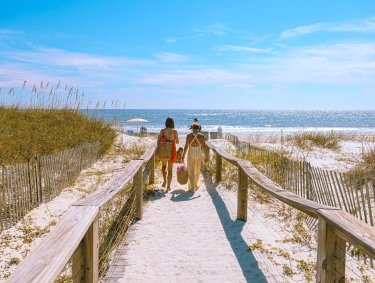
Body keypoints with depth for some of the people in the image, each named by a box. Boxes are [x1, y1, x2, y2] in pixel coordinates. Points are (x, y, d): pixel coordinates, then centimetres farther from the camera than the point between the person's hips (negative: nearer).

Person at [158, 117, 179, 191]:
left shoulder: (162, 130, -4)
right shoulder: (174, 131, -7)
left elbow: (158, 141, -6)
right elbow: (177, 142, 0)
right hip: (172, 150, -1)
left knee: (164, 166, 26)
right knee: (170, 169, 8)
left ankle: (165, 180, 9)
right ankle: (168, 186, 8)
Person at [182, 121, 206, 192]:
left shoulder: (189, 136, -10)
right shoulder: (201, 136, -9)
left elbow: (186, 146, -10)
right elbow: (204, 146, -1)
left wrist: (183, 156, -3)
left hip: (190, 154, -1)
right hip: (198, 154, 1)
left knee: (190, 171, 5)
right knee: (197, 171, 18)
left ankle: (192, 187, -1)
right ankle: (195, 185, 31)